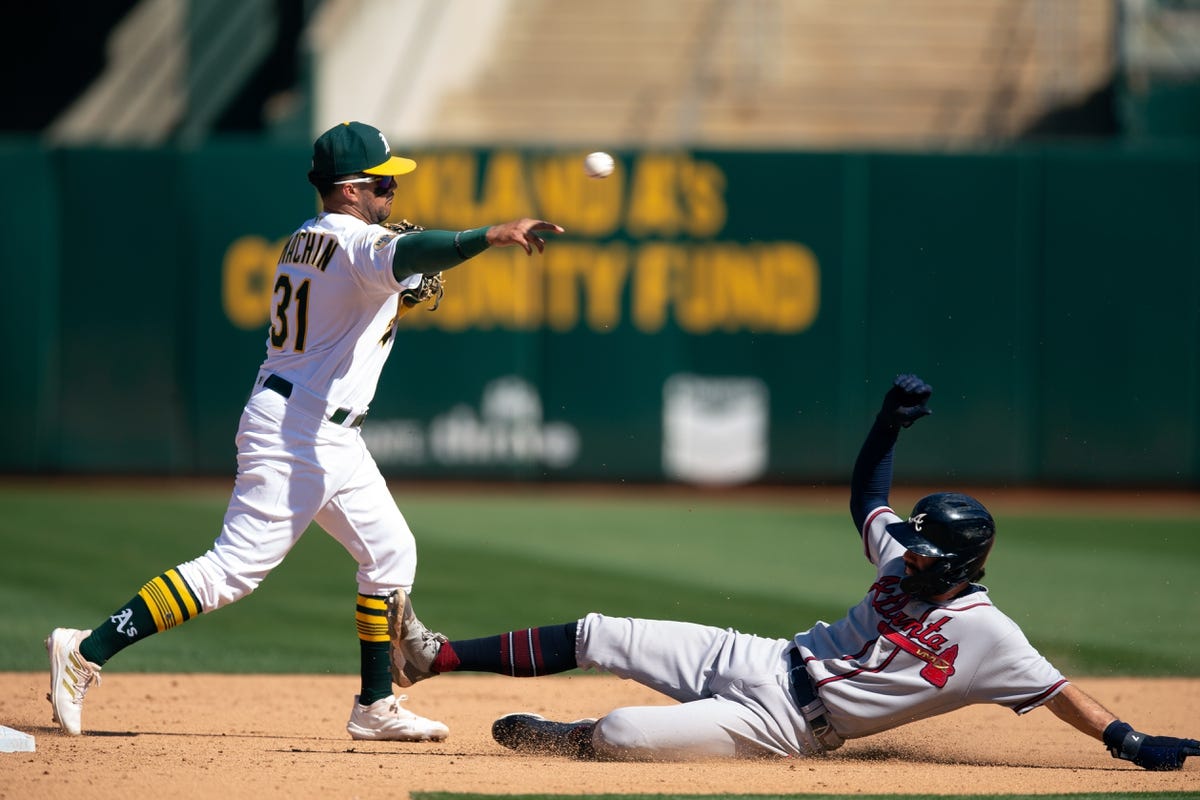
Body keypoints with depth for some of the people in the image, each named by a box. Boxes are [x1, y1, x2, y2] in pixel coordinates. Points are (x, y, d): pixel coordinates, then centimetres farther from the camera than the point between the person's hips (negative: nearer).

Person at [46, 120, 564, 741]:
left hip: (331, 439, 11)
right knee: (234, 570, -12)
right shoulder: (357, 242, -15)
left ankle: (375, 706, 18)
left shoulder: (304, 242, 13)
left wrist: (400, 300, 11)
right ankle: (89, 652, -11)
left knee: (390, 554, 15)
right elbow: (406, 254, -38)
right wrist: (489, 237, -51)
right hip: (299, 433, -11)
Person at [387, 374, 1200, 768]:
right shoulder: (907, 563, 4)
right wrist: (891, 420, 4)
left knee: (615, 735, -22)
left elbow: (1057, 690, -18)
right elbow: (866, 497, 17)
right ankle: (436, 656, 7)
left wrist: (1133, 743, -28)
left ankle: (560, 738, 12)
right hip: (759, 660, 7)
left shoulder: (986, 635, -16)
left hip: (781, 725, -7)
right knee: (595, 635, 1)